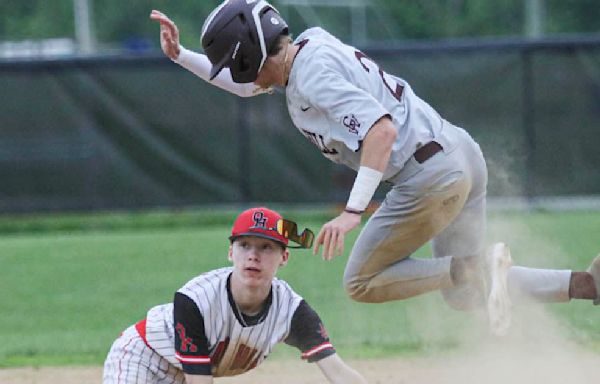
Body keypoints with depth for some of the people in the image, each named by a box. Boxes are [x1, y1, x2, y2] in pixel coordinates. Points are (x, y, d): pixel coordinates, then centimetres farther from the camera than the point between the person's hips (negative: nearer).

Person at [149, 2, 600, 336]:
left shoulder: (314, 73, -15)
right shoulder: (307, 49, 14)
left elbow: (381, 128, -27)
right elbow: (249, 82, 32)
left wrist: (353, 211, -32)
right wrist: (180, 55, 22)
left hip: (429, 176, -10)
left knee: (363, 283, 4)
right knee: (465, 296, 16)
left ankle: (477, 267, -12)